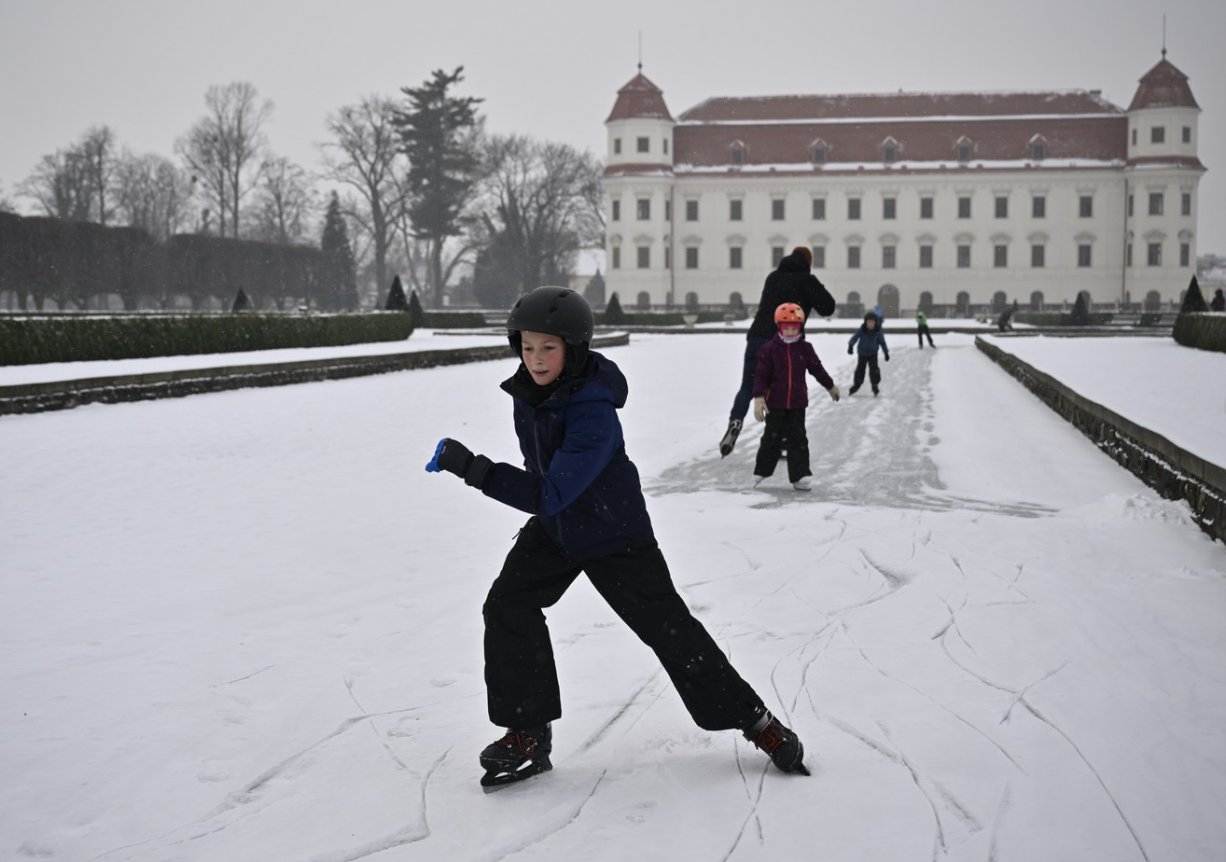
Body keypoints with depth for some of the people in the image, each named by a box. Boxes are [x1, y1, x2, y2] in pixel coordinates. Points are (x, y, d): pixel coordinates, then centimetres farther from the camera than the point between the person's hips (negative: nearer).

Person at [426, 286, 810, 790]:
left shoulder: (594, 413, -34)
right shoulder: (526, 391, -8)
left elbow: (549, 495, -38)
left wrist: (474, 469, -41)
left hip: (614, 535, -7)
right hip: (553, 528, 7)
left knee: (668, 627, -2)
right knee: (507, 607, -7)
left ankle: (754, 720, 14)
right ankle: (527, 733, 4)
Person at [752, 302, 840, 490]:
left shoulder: (805, 348, 2)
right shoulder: (769, 349, -8)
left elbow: (817, 369, 16)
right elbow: (761, 375, -11)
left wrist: (830, 386, 27)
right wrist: (758, 397, -19)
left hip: (797, 402, 2)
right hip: (775, 402, -2)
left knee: (798, 439, 3)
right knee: (772, 438, 6)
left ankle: (800, 475, 6)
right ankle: (761, 472, 21)